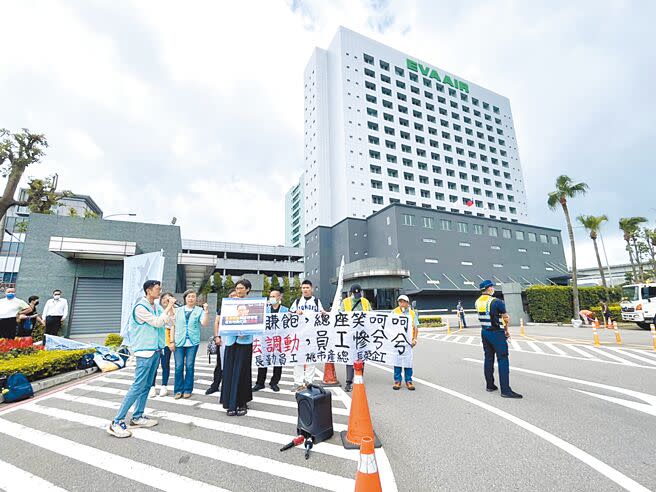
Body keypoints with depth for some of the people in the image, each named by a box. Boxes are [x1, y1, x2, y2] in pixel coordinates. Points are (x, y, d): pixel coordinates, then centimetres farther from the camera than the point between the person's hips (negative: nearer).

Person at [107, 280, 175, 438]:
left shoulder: (157, 307, 8)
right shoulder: (140, 307, -14)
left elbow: (169, 322, 9)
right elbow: (157, 323, -18)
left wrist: (171, 310, -6)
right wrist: (168, 307, -12)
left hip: (155, 351, 8)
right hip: (145, 352, -8)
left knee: (146, 385, 12)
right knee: (138, 386, -7)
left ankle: (137, 417, 23)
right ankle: (117, 422, 4)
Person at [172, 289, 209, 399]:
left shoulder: (199, 310, 4)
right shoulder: (178, 310, 11)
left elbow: (204, 324, -8)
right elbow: (173, 326, 11)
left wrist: (206, 311, -19)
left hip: (193, 342, -1)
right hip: (179, 342, 2)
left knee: (190, 366, 3)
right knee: (178, 366, 1)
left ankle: (187, 390, 15)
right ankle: (178, 390, 14)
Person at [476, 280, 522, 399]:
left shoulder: (478, 302, 3)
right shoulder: (496, 302, -16)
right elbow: (506, 318, -10)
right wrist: (506, 330, 9)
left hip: (484, 332, 7)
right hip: (497, 334, -7)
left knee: (488, 359, 14)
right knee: (503, 361, -1)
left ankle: (490, 385, 22)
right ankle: (505, 390, 1)